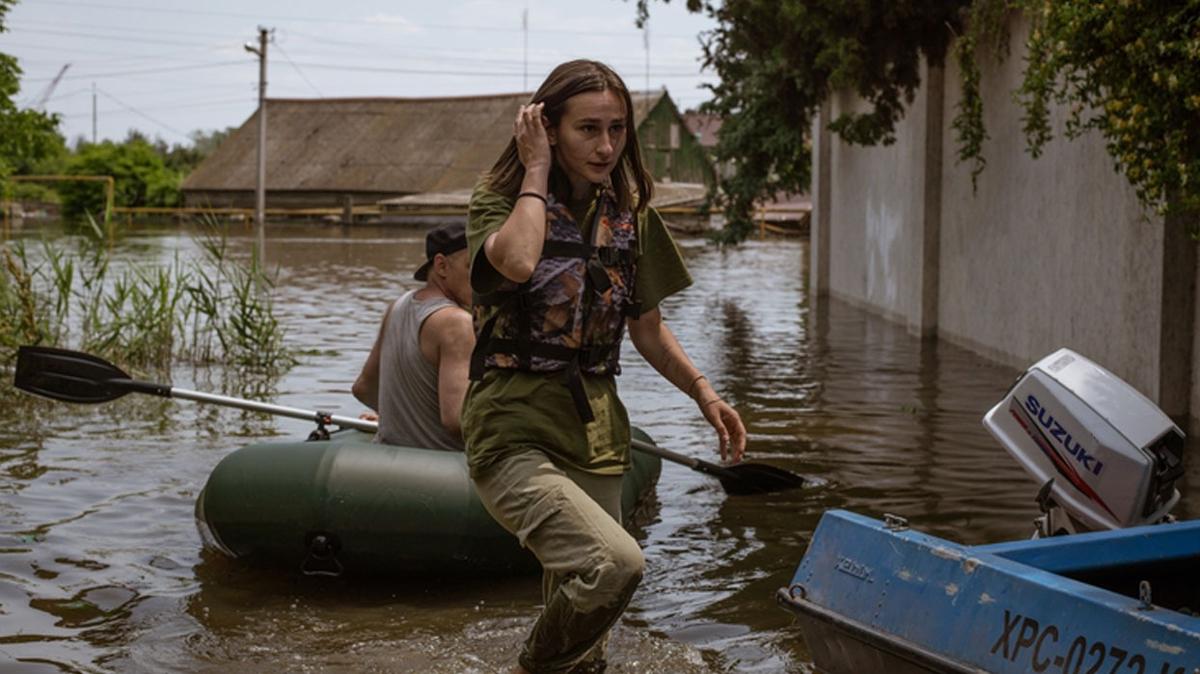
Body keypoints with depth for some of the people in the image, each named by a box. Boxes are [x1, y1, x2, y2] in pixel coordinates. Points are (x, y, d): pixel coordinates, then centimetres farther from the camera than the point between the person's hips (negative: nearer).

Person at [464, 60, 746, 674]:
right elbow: (518, 262, -28)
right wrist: (537, 174, -13)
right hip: (516, 434, -6)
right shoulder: (499, 200, -4)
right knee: (615, 562, -29)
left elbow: (646, 327, 22)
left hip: (595, 438, 6)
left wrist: (702, 391, 10)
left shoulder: (630, 215, 11)